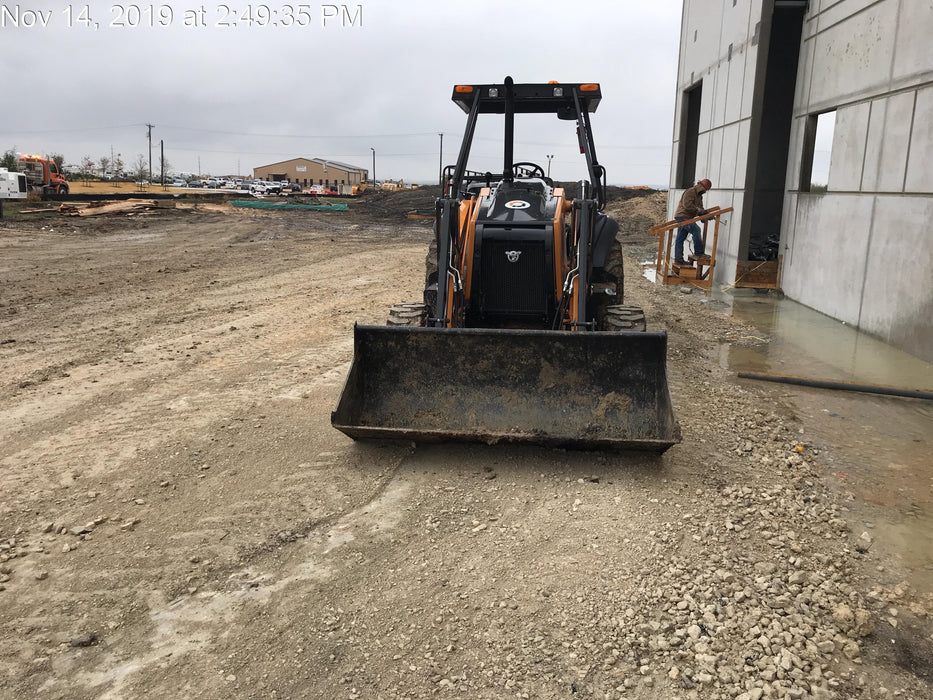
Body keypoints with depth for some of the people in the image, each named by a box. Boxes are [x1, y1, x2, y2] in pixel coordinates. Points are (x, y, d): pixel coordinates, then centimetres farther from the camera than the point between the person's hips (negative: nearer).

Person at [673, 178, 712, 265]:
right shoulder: (690, 192, -11)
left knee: (680, 238, 9)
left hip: (686, 218, 10)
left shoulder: (699, 196, 21)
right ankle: (699, 253, -17)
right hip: (682, 216, -10)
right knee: (696, 230, -19)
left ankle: (678, 259, 11)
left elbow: (700, 208, 19)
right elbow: (687, 205, -23)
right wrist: (699, 210, -22)